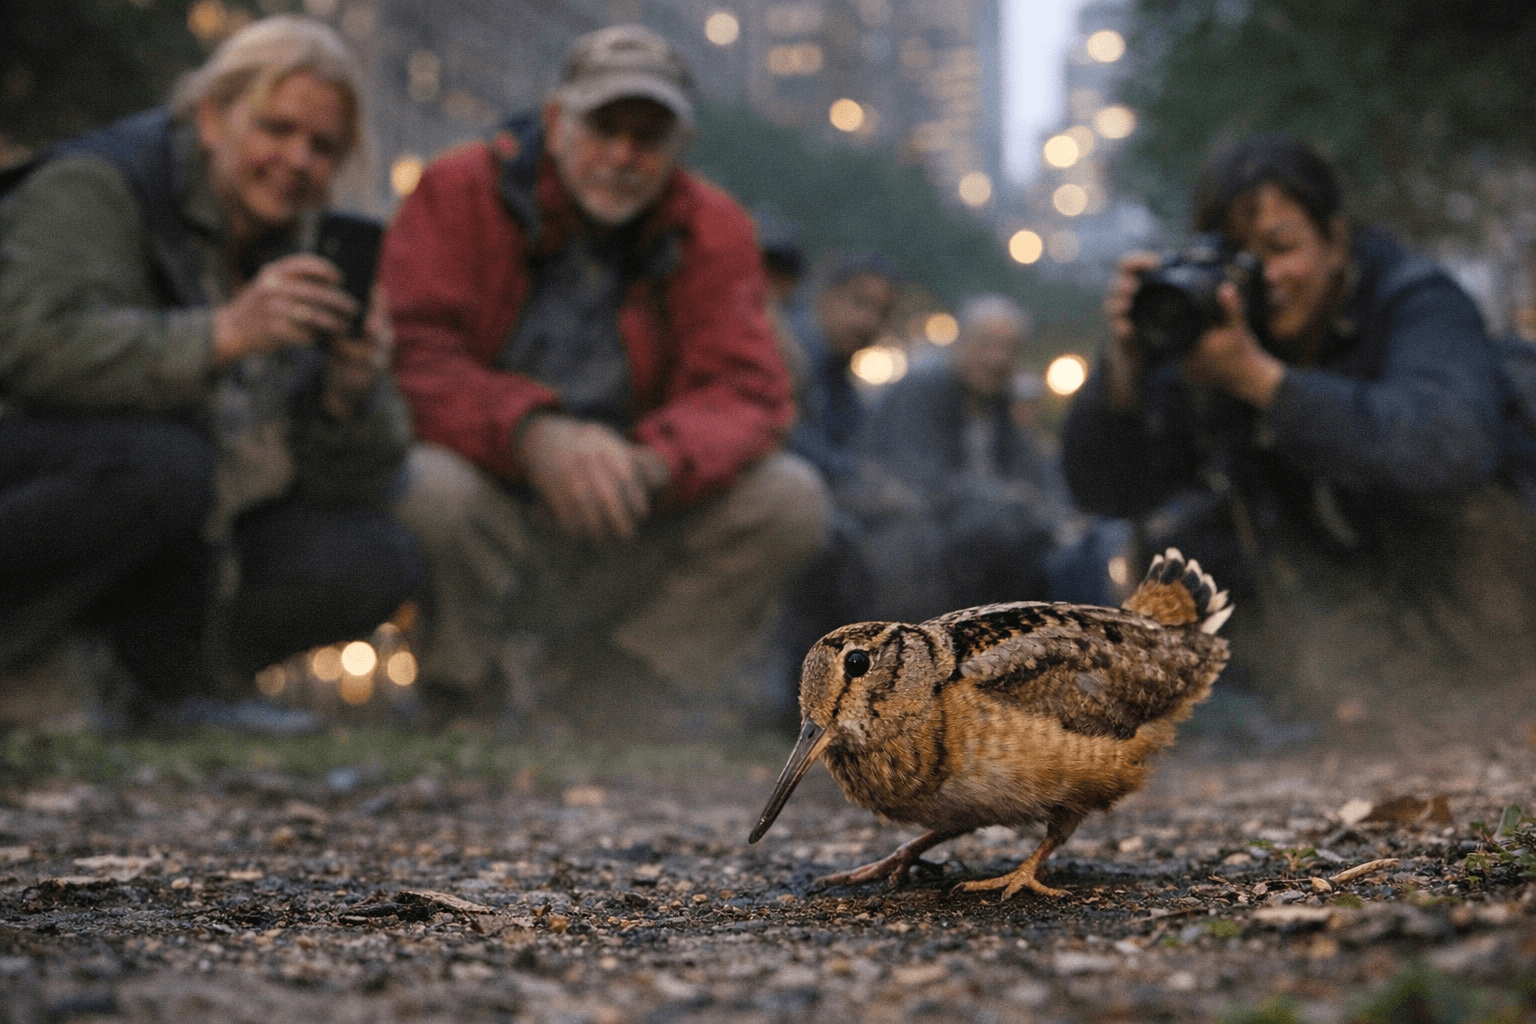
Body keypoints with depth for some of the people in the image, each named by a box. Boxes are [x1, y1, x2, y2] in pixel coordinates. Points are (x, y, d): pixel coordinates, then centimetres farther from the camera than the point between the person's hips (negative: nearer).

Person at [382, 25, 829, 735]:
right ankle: (475, 713, -7)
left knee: (790, 497, -17)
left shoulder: (714, 230, 2)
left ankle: (589, 700, -11)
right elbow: (414, 358, -17)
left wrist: (656, 462, -31)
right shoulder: (457, 192, -6)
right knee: (431, 486, -35)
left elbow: (744, 392, -8)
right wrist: (531, 434, -36)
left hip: (627, 537, 3)